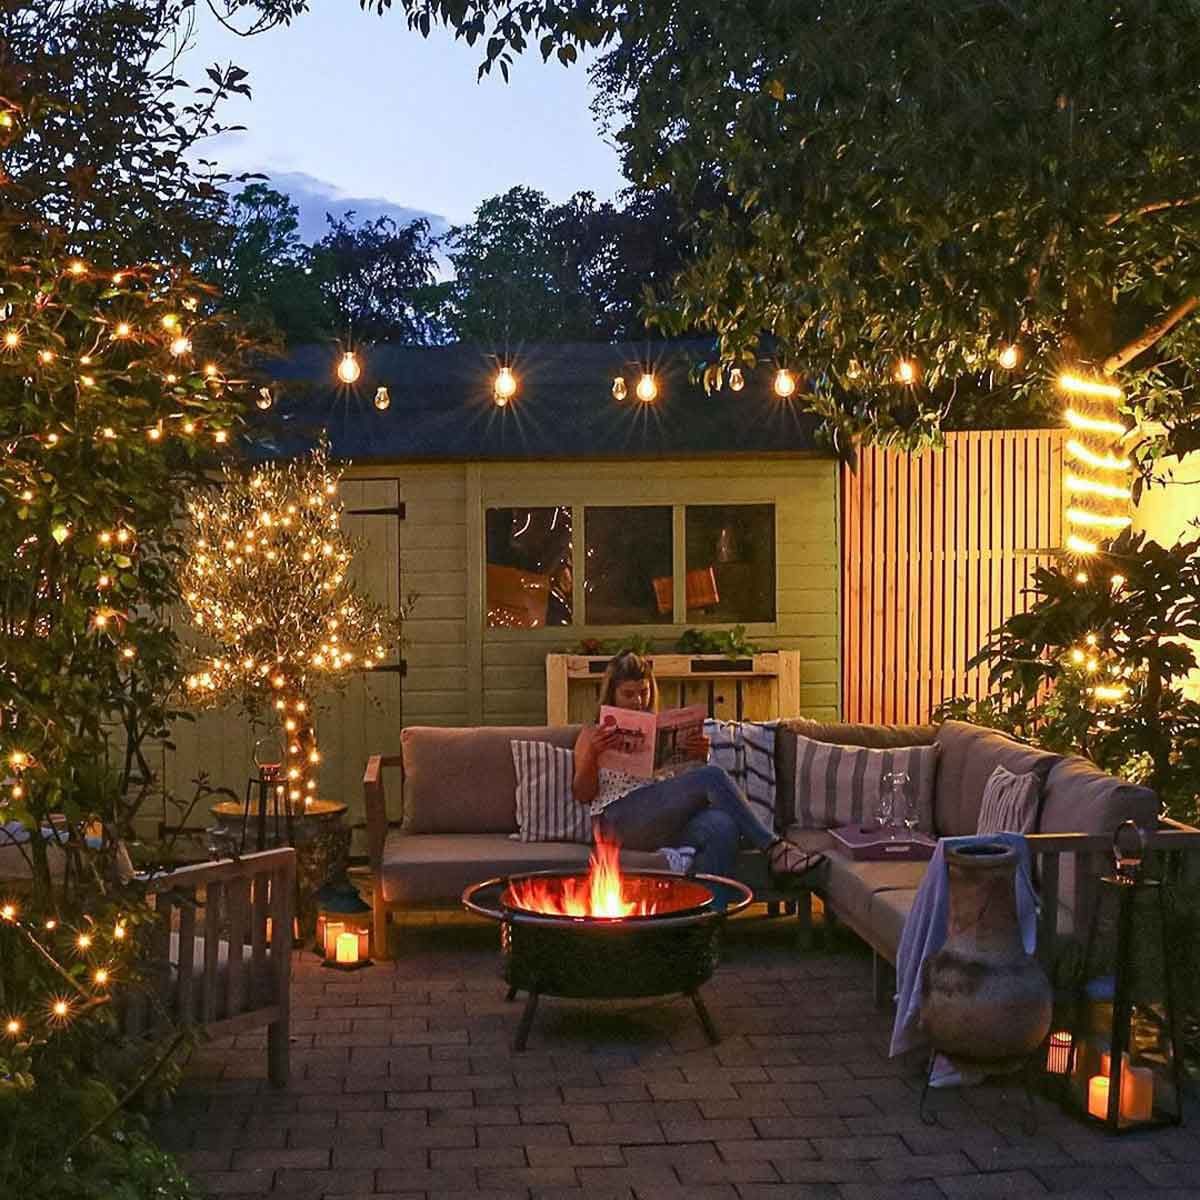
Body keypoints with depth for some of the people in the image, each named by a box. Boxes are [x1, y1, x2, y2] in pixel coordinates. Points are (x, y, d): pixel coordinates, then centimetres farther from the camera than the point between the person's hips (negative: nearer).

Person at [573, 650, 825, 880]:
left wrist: (699, 757, 3)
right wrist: (593, 754, -13)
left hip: (668, 821, 5)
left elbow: (685, 784, 24)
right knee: (713, 777, -27)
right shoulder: (593, 734, 15)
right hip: (624, 818, -5)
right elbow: (583, 794, 5)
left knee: (722, 826, -33)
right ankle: (773, 848, -26)